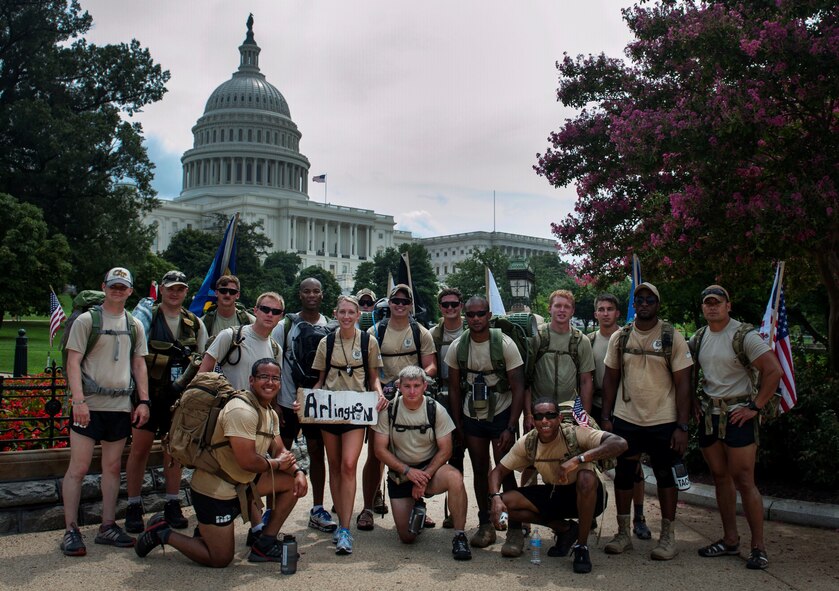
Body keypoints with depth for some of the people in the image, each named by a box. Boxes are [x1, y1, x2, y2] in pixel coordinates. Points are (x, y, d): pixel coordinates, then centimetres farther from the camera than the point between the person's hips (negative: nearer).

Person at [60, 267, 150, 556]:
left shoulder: (135, 325, 13)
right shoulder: (87, 320, -1)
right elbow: (73, 362, -7)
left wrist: (144, 401, 6)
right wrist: (78, 400, -17)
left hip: (121, 405, 5)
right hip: (89, 405, -5)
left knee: (112, 467, 9)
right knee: (79, 467, -5)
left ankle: (107, 527, 17)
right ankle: (70, 530, 3)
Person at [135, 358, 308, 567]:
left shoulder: (271, 414, 9)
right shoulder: (242, 411, -24)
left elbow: (281, 452, 9)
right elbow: (247, 461, -29)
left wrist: (298, 471, -11)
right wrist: (276, 464, -11)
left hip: (240, 483, 9)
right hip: (214, 489, -9)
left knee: (293, 482, 1)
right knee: (220, 559, -4)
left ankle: (264, 545, 9)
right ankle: (162, 532, 12)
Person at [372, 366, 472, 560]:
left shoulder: (436, 409, -9)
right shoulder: (388, 410, -8)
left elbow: (445, 450, -8)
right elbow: (380, 450, -7)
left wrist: (425, 475, -19)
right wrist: (407, 471, -18)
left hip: (430, 467, -1)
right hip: (400, 473, 1)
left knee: (455, 478, -36)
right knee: (407, 537, -5)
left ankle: (459, 537, -24)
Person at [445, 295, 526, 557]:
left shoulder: (505, 344, -13)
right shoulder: (457, 347, -4)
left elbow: (518, 388, -11)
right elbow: (454, 387, 6)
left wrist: (510, 428, -16)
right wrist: (458, 424, 2)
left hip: (501, 415, -3)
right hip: (472, 416, 4)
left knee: (504, 472, -7)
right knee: (480, 471, 9)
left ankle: (515, 530, 1)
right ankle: (485, 525, 19)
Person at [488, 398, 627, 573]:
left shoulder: (575, 434, -24)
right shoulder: (527, 443, -11)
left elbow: (620, 444, -37)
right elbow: (498, 471, -3)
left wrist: (578, 459, -45)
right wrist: (496, 498, -24)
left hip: (588, 496, -4)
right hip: (554, 494, 5)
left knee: (586, 477, -38)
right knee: (505, 503, -13)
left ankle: (582, 547, -18)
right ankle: (564, 529, 6)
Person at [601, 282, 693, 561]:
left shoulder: (672, 337, -3)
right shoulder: (619, 337, 5)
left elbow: (683, 384, -5)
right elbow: (610, 378, 9)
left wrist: (682, 426, -10)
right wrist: (606, 417, 2)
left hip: (664, 421, -2)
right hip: (626, 419, 3)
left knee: (665, 475, 6)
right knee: (623, 474, 7)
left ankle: (667, 535, 18)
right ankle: (623, 533, 19)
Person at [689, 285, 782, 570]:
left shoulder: (744, 335, -10)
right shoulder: (699, 338, 10)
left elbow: (774, 370, -15)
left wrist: (755, 406, -16)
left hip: (737, 415, -6)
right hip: (709, 415, 6)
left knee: (743, 481, -6)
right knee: (721, 477, 11)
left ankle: (758, 546, 2)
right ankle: (730, 539, 21)